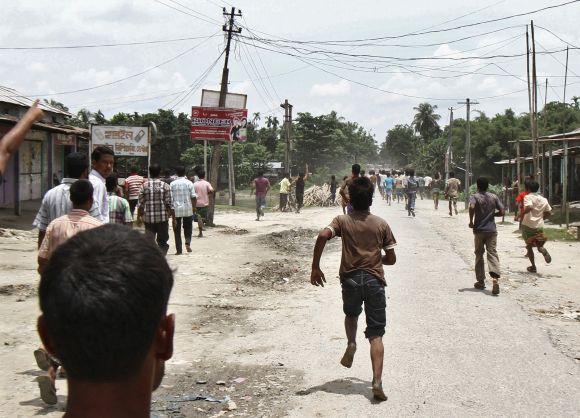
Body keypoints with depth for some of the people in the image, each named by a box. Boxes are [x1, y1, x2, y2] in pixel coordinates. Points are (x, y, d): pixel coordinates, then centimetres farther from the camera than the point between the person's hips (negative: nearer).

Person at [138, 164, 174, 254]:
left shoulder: (144, 186, 1)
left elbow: (140, 205, 2)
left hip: (148, 219, 1)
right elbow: (169, 204, -5)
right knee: (162, 241, 10)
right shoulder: (165, 186, -4)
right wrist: (173, 218, 1)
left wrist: (139, 217, 14)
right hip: (162, 218, -1)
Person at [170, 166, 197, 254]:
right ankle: (188, 243, -7)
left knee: (177, 230, 7)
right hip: (188, 210, 0)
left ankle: (179, 249, 5)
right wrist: (194, 207, 6)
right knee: (188, 228, 16)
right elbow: (193, 197, -4)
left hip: (176, 210, 0)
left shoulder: (172, 184, -1)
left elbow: (170, 198, 0)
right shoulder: (189, 183, -2)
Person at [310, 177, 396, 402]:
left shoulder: (342, 221, 2)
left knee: (351, 314, 33)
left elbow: (323, 235, -17)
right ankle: (377, 382, -12)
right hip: (374, 280, 0)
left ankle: (351, 343, 5)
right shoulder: (381, 224, 4)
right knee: (376, 334, 1)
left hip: (350, 279, 1)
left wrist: (315, 268, -11)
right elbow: (391, 259, 5)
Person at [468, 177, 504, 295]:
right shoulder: (494, 197, 4)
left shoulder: (475, 197, -5)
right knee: (492, 253, -2)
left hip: (479, 230, -1)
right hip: (492, 230, 2)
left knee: (479, 255, 11)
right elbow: (502, 212, 1)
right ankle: (495, 277, -26)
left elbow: (472, 207, -25)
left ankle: (480, 282, 17)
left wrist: (471, 221, -13)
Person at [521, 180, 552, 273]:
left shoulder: (528, 197, -9)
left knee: (529, 246, 10)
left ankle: (533, 267, 10)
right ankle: (542, 249, -21)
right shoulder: (543, 199, 9)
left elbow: (529, 207, -29)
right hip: (539, 225, 4)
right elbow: (548, 213, 11)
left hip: (528, 225, -4)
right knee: (539, 244, 16)